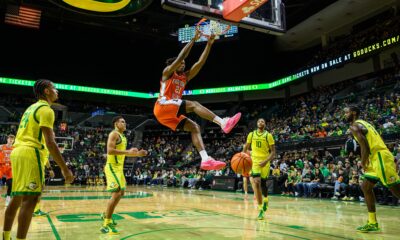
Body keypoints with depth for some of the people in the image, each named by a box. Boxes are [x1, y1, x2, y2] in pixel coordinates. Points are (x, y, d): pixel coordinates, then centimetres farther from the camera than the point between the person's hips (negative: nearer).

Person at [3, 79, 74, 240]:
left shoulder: (31, 108, 21)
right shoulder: (46, 109, -8)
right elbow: (50, 143, -18)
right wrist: (65, 169, -19)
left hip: (17, 151, 10)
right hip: (30, 153, -10)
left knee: (18, 197, 17)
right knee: (30, 198, -10)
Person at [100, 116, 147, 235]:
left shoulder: (122, 136, 18)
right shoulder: (114, 134, -12)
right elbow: (110, 150, -25)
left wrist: (137, 154, 16)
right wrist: (128, 152, -25)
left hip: (119, 167, 10)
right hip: (112, 167, -10)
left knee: (121, 192, 19)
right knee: (116, 194, -15)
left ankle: (106, 215, 34)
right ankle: (106, 225, -9)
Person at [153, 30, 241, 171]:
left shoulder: (185, 77, 23)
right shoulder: (168, 72, 7)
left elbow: (200, 63, 15)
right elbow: (180, 57, -8)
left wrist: (209, 44, 10)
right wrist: (193, 40, -7)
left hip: (171, 114, 7)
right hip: (162, 107, -7)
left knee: (194, 127, -11)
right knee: (193, 104, -24)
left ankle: (205, 159, -23)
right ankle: (223, 123, -41)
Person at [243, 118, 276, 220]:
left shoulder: (268, 135, -2)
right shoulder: (251, 134, 5)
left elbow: (273, 151, -4)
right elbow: (246, 147, 15)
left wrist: (266, 161, -18)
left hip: (264, 162, -1)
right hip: (254, 161, 1)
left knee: (263, 184, 6)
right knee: (256, 183, -15)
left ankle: (265, 200, 40)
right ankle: (261, 209, -9)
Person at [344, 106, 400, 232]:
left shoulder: (354, 126, -9)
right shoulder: (362, 123, 22)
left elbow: (365, 147, -18)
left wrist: (363, 164, -5)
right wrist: (366, 162, 19)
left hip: (381, 158, -10)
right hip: (377, 159, 10)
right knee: (366, 188, 12)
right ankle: (372, 223, 15)